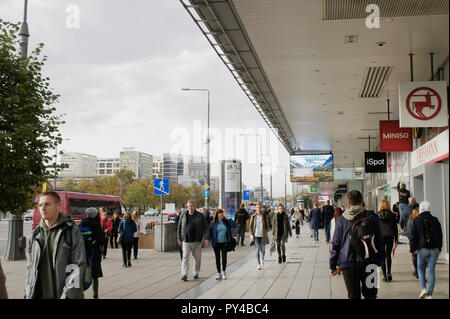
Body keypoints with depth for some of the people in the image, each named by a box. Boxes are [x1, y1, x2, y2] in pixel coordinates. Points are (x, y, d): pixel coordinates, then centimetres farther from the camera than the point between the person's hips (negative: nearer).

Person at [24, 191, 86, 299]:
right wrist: (28, 294, 9)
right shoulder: (35, 234, 10)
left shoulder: (73, 231, -6)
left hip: (61, 294, -4)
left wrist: (67, 295, -17)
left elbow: (78, 267, -10)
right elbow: (30, 267, 15)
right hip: (38, 295, 4)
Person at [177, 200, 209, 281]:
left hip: (197, 241, 0)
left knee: (197, 257, 8)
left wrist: (206, 238, -11)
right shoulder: (183, 216, 6)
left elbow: (206, 227, -1)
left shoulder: (200, 216, 1)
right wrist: (179, 239, 9)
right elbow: (179, 228, 12)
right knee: (185, 257, -9)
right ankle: (184, 274, -13)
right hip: (186, 241, 1)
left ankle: (196, 273, 25)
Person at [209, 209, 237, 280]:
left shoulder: (226, 222, 2)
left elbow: (235, 225, -9)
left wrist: (228, 218, -13)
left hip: (224, 243, 0)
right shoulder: (213, 223, -1)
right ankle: (219, 273, 18)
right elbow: (210, 232, 3)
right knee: (217, 258, 7)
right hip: (216, 243, 0)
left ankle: (224, 271, 12)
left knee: (224, 257, -6)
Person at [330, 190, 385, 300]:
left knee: (353, 295, 6)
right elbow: (380, 241, 3)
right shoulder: (372, 217, 0)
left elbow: (335, 244, 2)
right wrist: (380, 260, 14)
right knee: (370, 294, 13)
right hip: (369, 262, 0)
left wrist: (332, 265, 8)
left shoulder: (341, 219, -1)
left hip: (348, 263, 0)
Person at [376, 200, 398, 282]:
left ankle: (384, 275, 2)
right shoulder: (392, 215, 1)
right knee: (388, 255, 13)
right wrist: (396, 238, 12)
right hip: (389, 236, 1)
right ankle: (389, 273, 7)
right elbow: (395, 227, 5)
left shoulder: (376, 215, -1)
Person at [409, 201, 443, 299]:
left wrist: (412, 250, 1)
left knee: (421, 269, 14)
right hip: (434, 249, 2)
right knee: (431, 271, 5)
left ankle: (424, 288, -4)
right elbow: (440, 236, 11)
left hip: (422, 249, -2)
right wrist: (439, 249, 19)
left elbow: (413, 236, -4)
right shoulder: (435, 220, 5)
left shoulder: (416, 221, -4)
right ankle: (430, 294, 4)